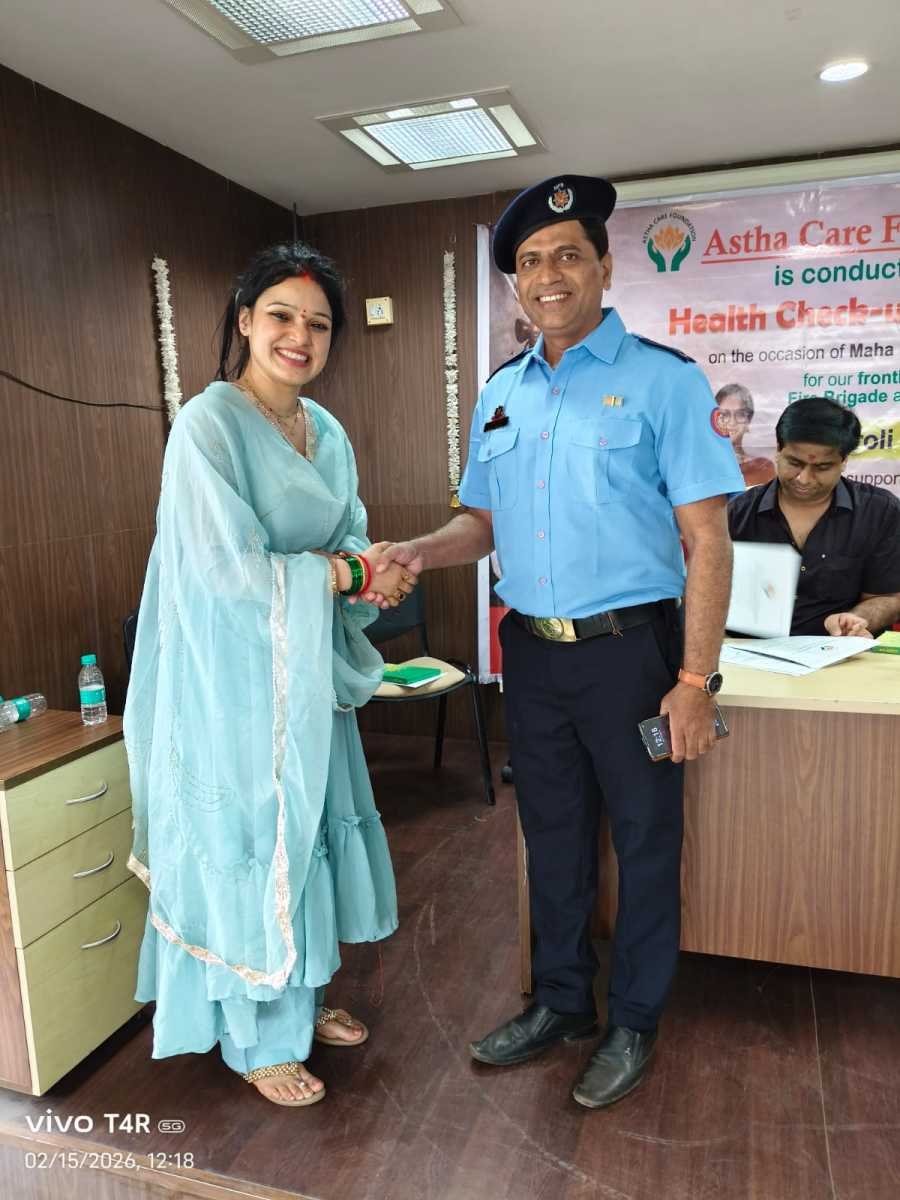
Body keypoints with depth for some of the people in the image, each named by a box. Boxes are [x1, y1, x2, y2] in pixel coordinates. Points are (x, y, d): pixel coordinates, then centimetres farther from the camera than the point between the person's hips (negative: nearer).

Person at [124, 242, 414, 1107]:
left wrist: (374, 568, -12)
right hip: (235, 676, -7)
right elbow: (228, 570, -22)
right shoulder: (208, 425, -15)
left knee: (312, 835, 18)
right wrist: (346, 573, -16)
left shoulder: (327, 433, 8)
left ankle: (301, 999, 41)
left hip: (309, 673, 7)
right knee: (250, 847, 7)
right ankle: (258, 1041, 29)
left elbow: (351, 539, 11)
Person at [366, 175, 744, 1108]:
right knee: (552, 836, 18)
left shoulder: (663, 381, -8)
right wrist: (422, 552, -7)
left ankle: (633, 1024, 33)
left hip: (630, 649, -4)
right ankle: (561, 1003, 39)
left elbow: (706, 541, -11)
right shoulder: (500, 394, 9)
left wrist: (694, 681, -16)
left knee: (643, 841, 11)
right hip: (532, 650, 5)